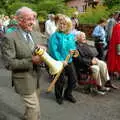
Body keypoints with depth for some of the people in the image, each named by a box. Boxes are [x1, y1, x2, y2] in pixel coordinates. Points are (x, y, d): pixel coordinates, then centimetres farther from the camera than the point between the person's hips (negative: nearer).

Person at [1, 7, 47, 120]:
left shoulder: (36, 35, 3)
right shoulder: (9, 38, -18)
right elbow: (9, 63, -21)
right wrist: (31, 61, -28)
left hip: (37, 76, 7)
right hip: (24, 79, -7)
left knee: (32, 105, 26)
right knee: (34, 108, 4)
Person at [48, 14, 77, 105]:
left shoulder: (71, 36, 4)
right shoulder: (55, 36, -13)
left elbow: (74, 46, 14)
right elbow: (53, 50, -18)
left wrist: (73, 50, -11)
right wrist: (61, 60, -23)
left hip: (69, 61, 6)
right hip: (59, 62, -5)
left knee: (73, 79, 12)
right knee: (60, 80, 5)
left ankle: (68, 94, 36)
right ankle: (59, 96, 29)